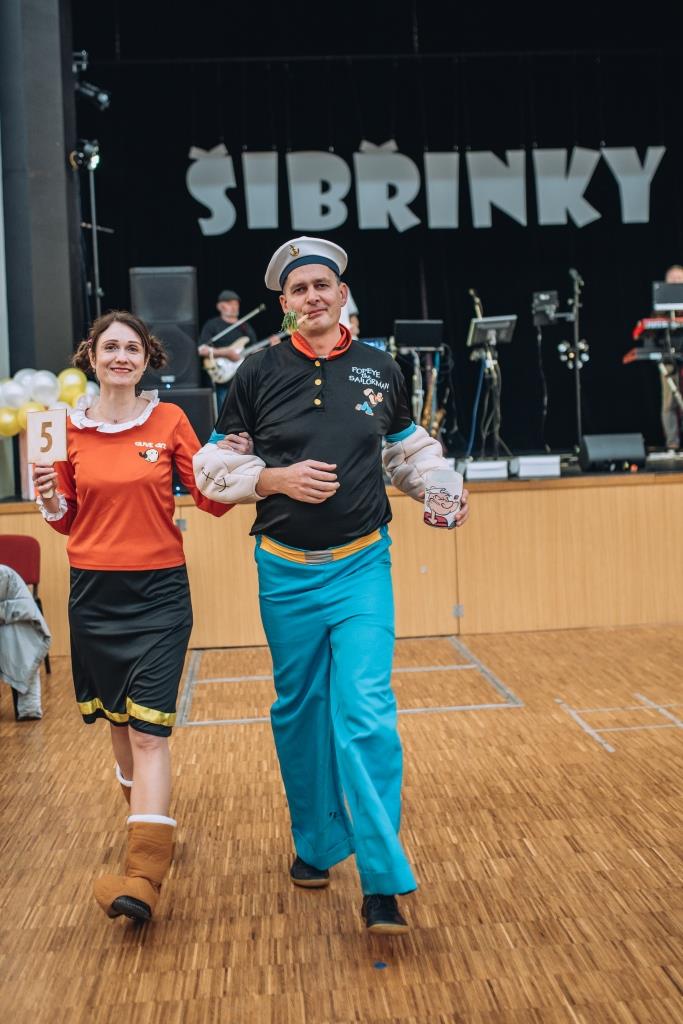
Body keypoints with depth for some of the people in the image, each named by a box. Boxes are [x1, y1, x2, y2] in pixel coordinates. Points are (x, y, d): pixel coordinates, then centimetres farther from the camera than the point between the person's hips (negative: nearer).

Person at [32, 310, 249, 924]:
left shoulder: (169, 421, -1)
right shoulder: (71, 427, 4)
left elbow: (210, 501, 2)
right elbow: (68, 520, 10)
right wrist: (49, 499, -11)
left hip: (159, 593, -3)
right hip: (94, 592, 3)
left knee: (150, 729, -10)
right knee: (117, 720, 17)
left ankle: (144, 876, -13)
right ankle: (149, 817, 43)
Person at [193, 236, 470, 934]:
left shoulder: (379, 370, 4)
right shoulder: (260, 374, 0)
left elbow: (408, 448, 17)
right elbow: (215, 464, 3)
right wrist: (276, 479, -13)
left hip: (361, 567, -1)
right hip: (285, 571, 1)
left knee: (366, 714, -12)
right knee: (299, 713, 12)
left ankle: (383, 885, -6)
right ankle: (315, 845, 33)